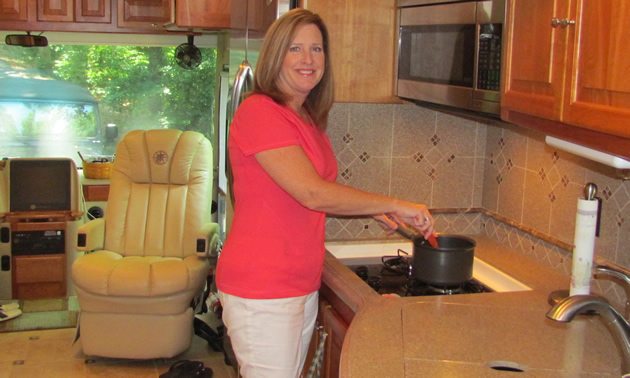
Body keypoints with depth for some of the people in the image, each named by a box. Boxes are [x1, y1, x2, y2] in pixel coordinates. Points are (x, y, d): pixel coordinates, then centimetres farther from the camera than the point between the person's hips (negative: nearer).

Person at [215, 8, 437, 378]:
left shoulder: (309, 119, 12)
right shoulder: (259, 112, -16)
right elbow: (313, 193, -23)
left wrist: (370, 208, 7)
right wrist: (394, 205, -16)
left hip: (302, 285, 8)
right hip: (262, 290, -8)